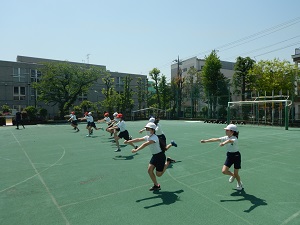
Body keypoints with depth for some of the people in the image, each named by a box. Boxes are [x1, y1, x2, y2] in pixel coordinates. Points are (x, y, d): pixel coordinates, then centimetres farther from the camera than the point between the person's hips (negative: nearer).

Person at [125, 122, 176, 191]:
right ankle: (156, 185, 16)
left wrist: (136, 150, -45)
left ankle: (168, 162, 20)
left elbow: (145, 144, -39)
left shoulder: (154, 137, -27)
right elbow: (138, 139, 5)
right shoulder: (147, 137, 0)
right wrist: (129, 141, -2)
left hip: (160, 156, -8)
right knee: (150, 170, -1)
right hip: (154, 156, 8)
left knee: (158, 174, 3)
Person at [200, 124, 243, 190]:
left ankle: (240, 184, 36)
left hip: (236, 156, -5)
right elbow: (216, 139, -11)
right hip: (229, 156, 6)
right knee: (224, 171, -4)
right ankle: (232, 175, 29)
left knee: (236, 174, 4)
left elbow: (230, 140, -47)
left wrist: (224, 143, -67)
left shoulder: (234, 139, -23)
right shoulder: (225, 138, -4)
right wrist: (206, 141, -19)